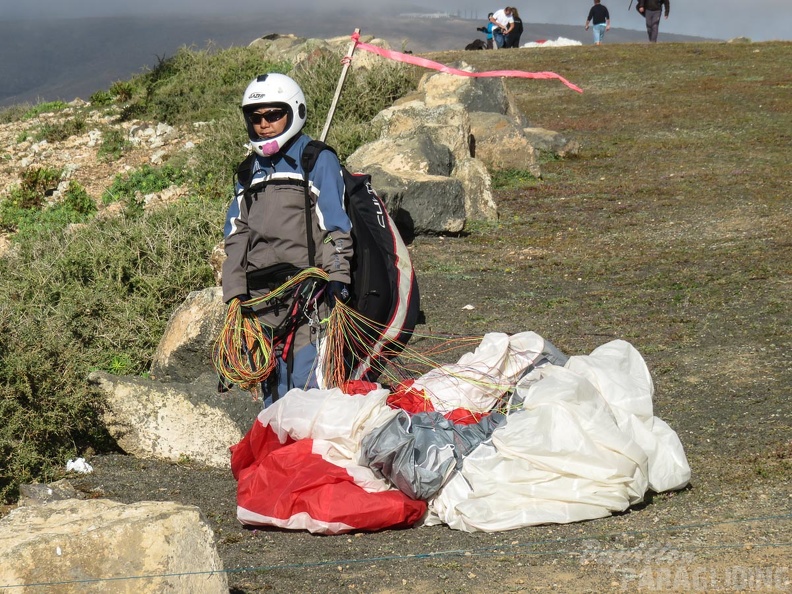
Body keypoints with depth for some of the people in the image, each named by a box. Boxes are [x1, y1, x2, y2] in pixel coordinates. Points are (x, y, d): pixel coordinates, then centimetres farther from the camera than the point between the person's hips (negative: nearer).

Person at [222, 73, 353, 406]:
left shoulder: (317, 160, 2)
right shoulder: (250, 171, 20)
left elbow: (336, 228, -4)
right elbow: (236, 236, 21)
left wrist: (337, 282, -12)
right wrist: (235, 293, 13)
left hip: (308, 294, -6)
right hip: (261, 296, 6)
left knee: (308, 382, -12)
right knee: (272, 387, 7)